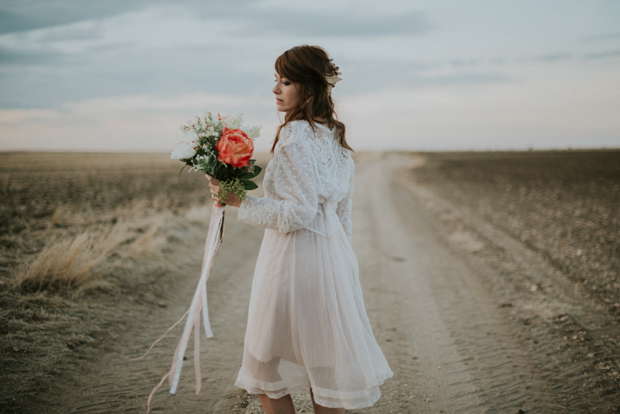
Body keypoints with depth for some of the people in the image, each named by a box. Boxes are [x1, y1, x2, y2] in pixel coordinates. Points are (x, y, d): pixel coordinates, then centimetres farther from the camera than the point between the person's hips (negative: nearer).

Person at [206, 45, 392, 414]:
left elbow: (298, 213, -20)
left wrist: (239, 202, -14)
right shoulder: (335, 136, 10)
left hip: (294, 259, -9)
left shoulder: (295, 136, -16)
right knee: (323, 367, 17)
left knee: (268, 374, 7)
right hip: (333, 255, 9)